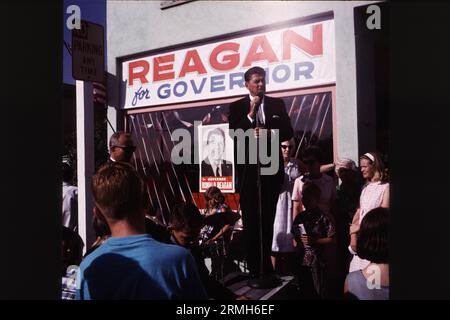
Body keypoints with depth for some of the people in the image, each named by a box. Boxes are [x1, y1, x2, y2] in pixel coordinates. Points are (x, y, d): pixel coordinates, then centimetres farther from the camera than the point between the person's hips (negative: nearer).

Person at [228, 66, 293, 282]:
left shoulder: (277, 104, 10)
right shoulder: (237, 107, 4)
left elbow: (288, 132, 4)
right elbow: (234, 134, -7)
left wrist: (269, 132, -13)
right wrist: (251, 114, -14)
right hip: (248, 168, -2)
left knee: (268, 217, 9)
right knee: (250, 218, 3)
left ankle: (266, 265, 21)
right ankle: (254, 267, 12)